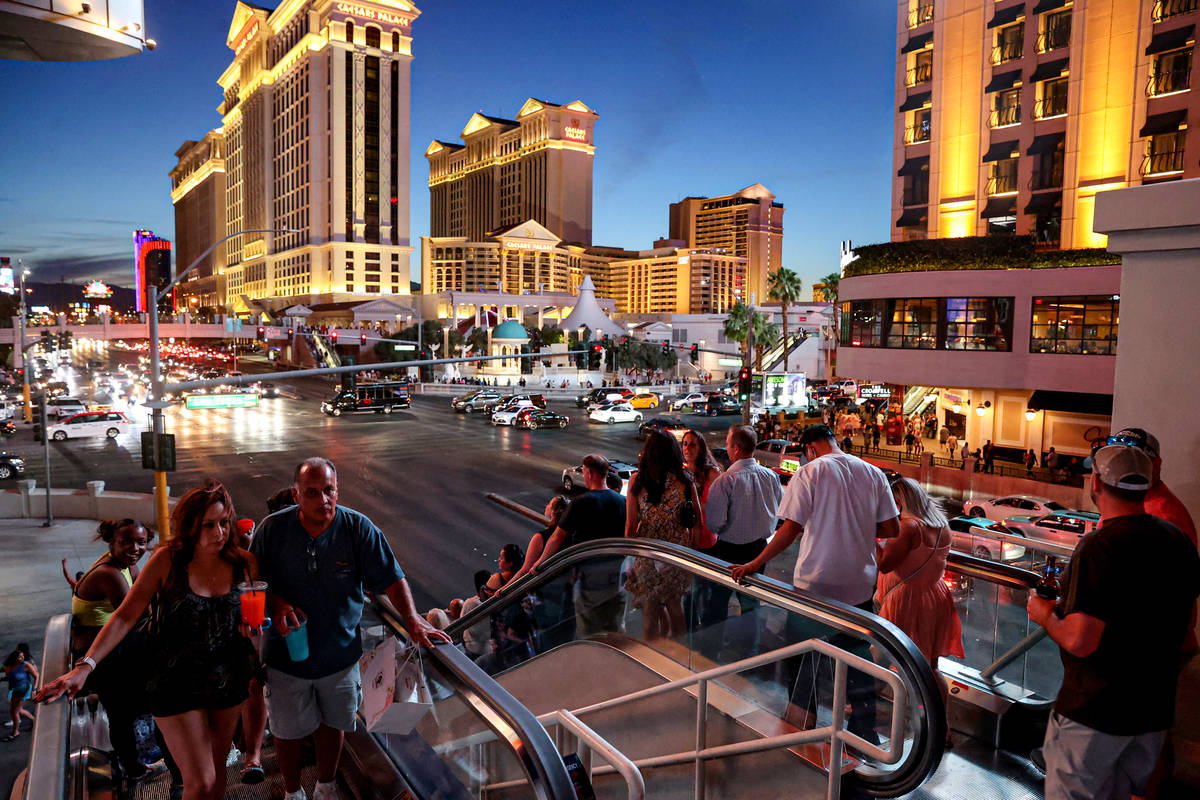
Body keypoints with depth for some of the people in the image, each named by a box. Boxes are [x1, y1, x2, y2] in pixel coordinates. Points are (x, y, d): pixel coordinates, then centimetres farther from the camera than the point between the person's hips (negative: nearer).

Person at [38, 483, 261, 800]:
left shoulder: (244, 563, -6)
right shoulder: (168, 560, -15)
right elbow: (126, 616, -13)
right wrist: (85, 667, -21)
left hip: (228, 679, 3)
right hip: (177, 683, -3)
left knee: (217, 768, 18)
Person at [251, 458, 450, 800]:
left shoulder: (358, 528, -16)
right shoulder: (273, 529, -14)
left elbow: (392, 578, -12)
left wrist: (413, 620, -23)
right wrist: (276, 602, -19)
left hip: (340, 653, 0)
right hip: (286, 655, 0)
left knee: (332, 724, 21)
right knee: (288, 730, 17)